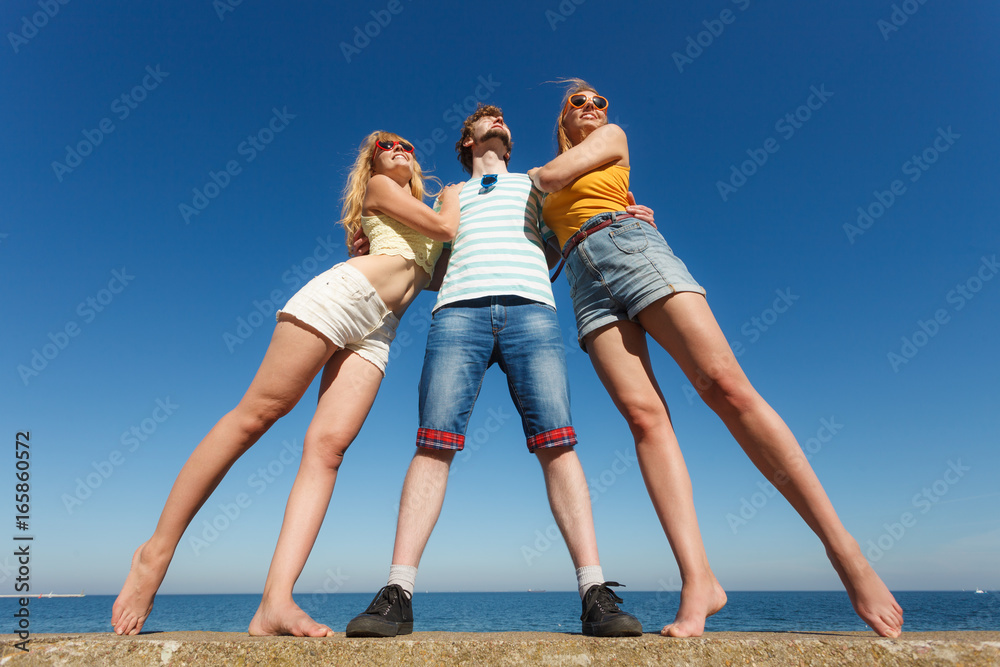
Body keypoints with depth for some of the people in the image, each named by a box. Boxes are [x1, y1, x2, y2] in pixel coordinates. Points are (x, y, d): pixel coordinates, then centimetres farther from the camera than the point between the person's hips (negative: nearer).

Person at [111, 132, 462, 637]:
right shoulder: (379, 187, 15)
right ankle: (157, 549, 1)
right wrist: (452, 195, 24)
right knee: (256, 412, -12)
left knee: (327, 445, -13)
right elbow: (445, 227, 4)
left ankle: (276, 602, -23)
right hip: (341, 294, -5)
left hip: (378, 330, 5)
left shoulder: (424, 212, 35)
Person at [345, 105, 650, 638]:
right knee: (434, 442, -14)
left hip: (530, 309, 0)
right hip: (459, 310, 1)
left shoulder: (535, 184, 34)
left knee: (556, 443, -15)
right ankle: (397, 594, -13)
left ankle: (595, 594, -14)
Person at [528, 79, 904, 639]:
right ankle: (698, 581, -24)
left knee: (725, 384, -20)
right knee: (643, 413, -18)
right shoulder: (545, 189, 33)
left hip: (632, 250, -3)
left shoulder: (612, 136, 22)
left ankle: (844, 550, -17)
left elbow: (557, 176, 7)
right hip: (586, 286, 3)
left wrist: (537, 173, 27)